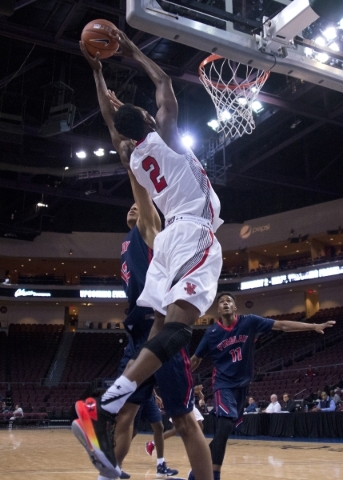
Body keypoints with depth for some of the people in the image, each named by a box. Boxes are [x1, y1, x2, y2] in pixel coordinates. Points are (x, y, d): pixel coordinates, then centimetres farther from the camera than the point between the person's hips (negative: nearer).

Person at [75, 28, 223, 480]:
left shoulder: (128, 155, 20)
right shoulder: (162, 137, 8)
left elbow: (110, 117, 37)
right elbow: (165, 83, 23)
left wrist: (98, 69, 42)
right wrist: (133, 51, 34)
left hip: (171, 235, 7)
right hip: (195, 232, -7)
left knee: (160, 330, 4)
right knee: (176, 324, -22)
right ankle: (104, 408, -35)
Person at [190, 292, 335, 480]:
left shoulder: (249, 322, -7)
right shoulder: (212, 332, -9)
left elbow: (282, 325, -9)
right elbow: (195, 360, 2)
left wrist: (314, 326, -15)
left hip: (242, 383, 4)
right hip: (223, 384, -4)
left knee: (224, 429, 13)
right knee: (226, 424, -23)